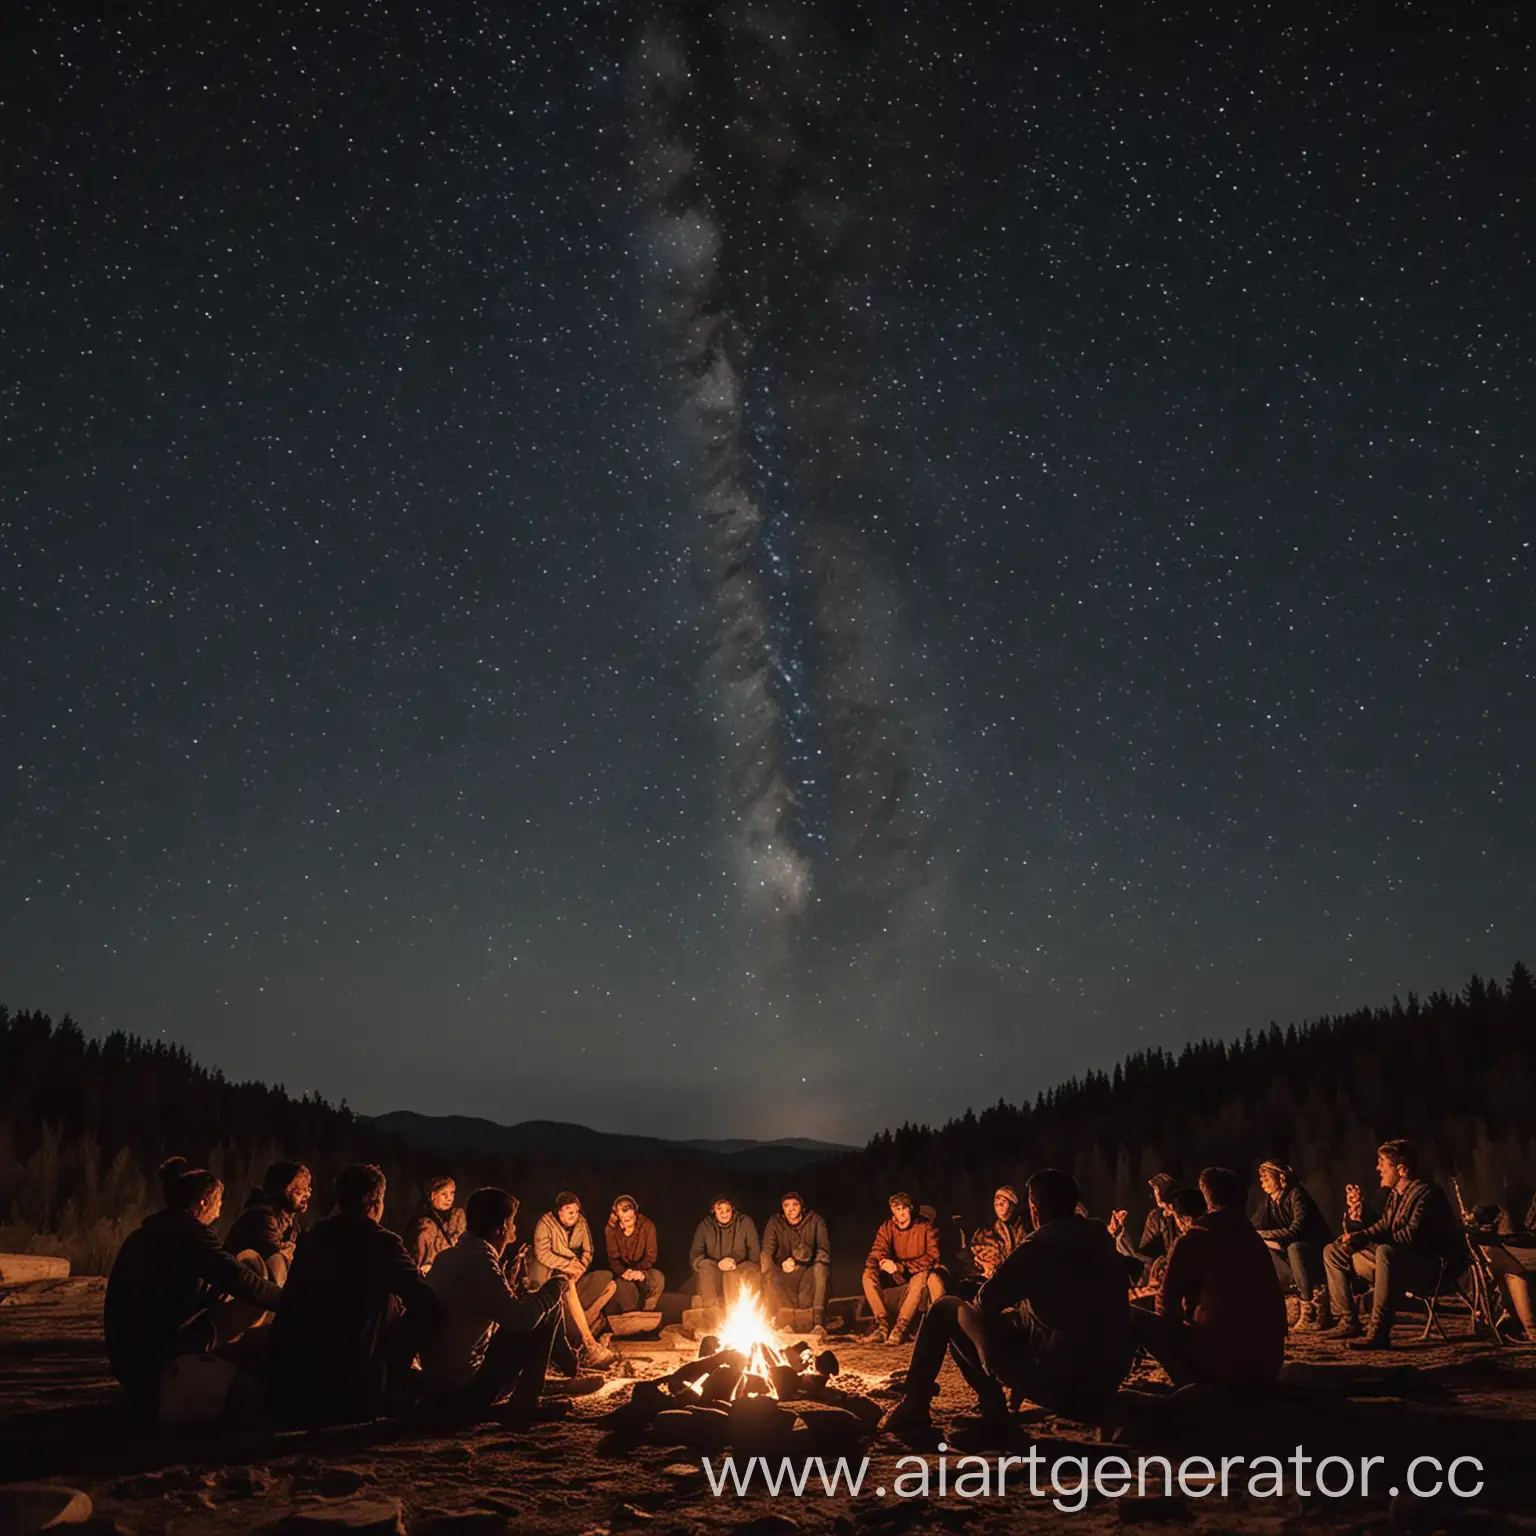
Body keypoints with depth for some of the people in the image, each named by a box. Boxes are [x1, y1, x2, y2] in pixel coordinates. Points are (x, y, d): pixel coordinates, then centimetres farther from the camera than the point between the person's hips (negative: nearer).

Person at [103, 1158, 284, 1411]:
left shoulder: (147, 1231, 15)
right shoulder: (188, 1230, -11)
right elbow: (238, 1278, -17)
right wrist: (287, 1299, -7)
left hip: (126, 1350, 9)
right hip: (155, 1354, -9)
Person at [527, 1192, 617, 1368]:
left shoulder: (581, 1222, 2)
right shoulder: (545, 1223, -14)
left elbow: (588, 1251, 5)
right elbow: (542, 1253, -21)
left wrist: (580, 1268, -14)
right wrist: (567, 1265, -23)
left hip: (573, 1274, 6)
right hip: (549, 1272, -6)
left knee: (609, 1285, -12)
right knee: (568, 1285, -39)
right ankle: (590, 1345, -42)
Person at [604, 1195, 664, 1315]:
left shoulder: (647, 1225, -10)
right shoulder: (611, 1229, -9)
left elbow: (651, 1255, -11)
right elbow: (613, 1258, -10)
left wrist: (640, 1271, -30)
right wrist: (624, 1272, -31)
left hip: (642, 1268, 1)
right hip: (622, 1270, -1)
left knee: (658, 1278, -30)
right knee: (625, 1285, -35)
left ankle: (647, 1313, -12)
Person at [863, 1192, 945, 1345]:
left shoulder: (925, 1226, -16)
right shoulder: (887, 1227, -4)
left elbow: (932, 1257, -24)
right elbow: (877, 1252, -7)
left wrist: (899, 1267, -32)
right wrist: (881, 1262, -35)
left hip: (920, 1273, -4)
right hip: (897, 1276, 4)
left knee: (922, 1276, -39)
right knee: (869, 1275, -21)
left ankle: (901, 1327, -38)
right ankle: (883, 1325, -26)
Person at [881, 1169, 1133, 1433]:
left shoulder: (1037, 1248, -14)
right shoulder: (1102, 1241, 5)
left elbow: (983, 1307, -6)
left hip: (1060, 1383, -7)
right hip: (1107, 1382, 7)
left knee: (945, 1310, 4)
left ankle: (913, 1407, 12)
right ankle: (992, 1406, 23)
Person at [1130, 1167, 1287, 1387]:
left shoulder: (1194, 1238, -5)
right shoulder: (1255, 1239, 13)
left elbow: (1166, 1304, 0)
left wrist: (1174, 1325, 21)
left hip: (1223, 1361, -7)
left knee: (1133, 1317, 3)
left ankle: (1192, 1384, -3)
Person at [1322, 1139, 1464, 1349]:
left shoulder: (1426, 1193, -17)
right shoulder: (1393, 1193, 10)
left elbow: (1411, 1236, -27)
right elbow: (1383, 1227, 16)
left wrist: (1365, 1240, -25)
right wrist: (1358, 1236, -5)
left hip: (1429, 1267, -10)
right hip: (1397, 1263, 10)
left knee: (1385, 1252, -41)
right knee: (1333, 1251, 10)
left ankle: (1379, 1333, -39)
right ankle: (1347, 1321, 4)